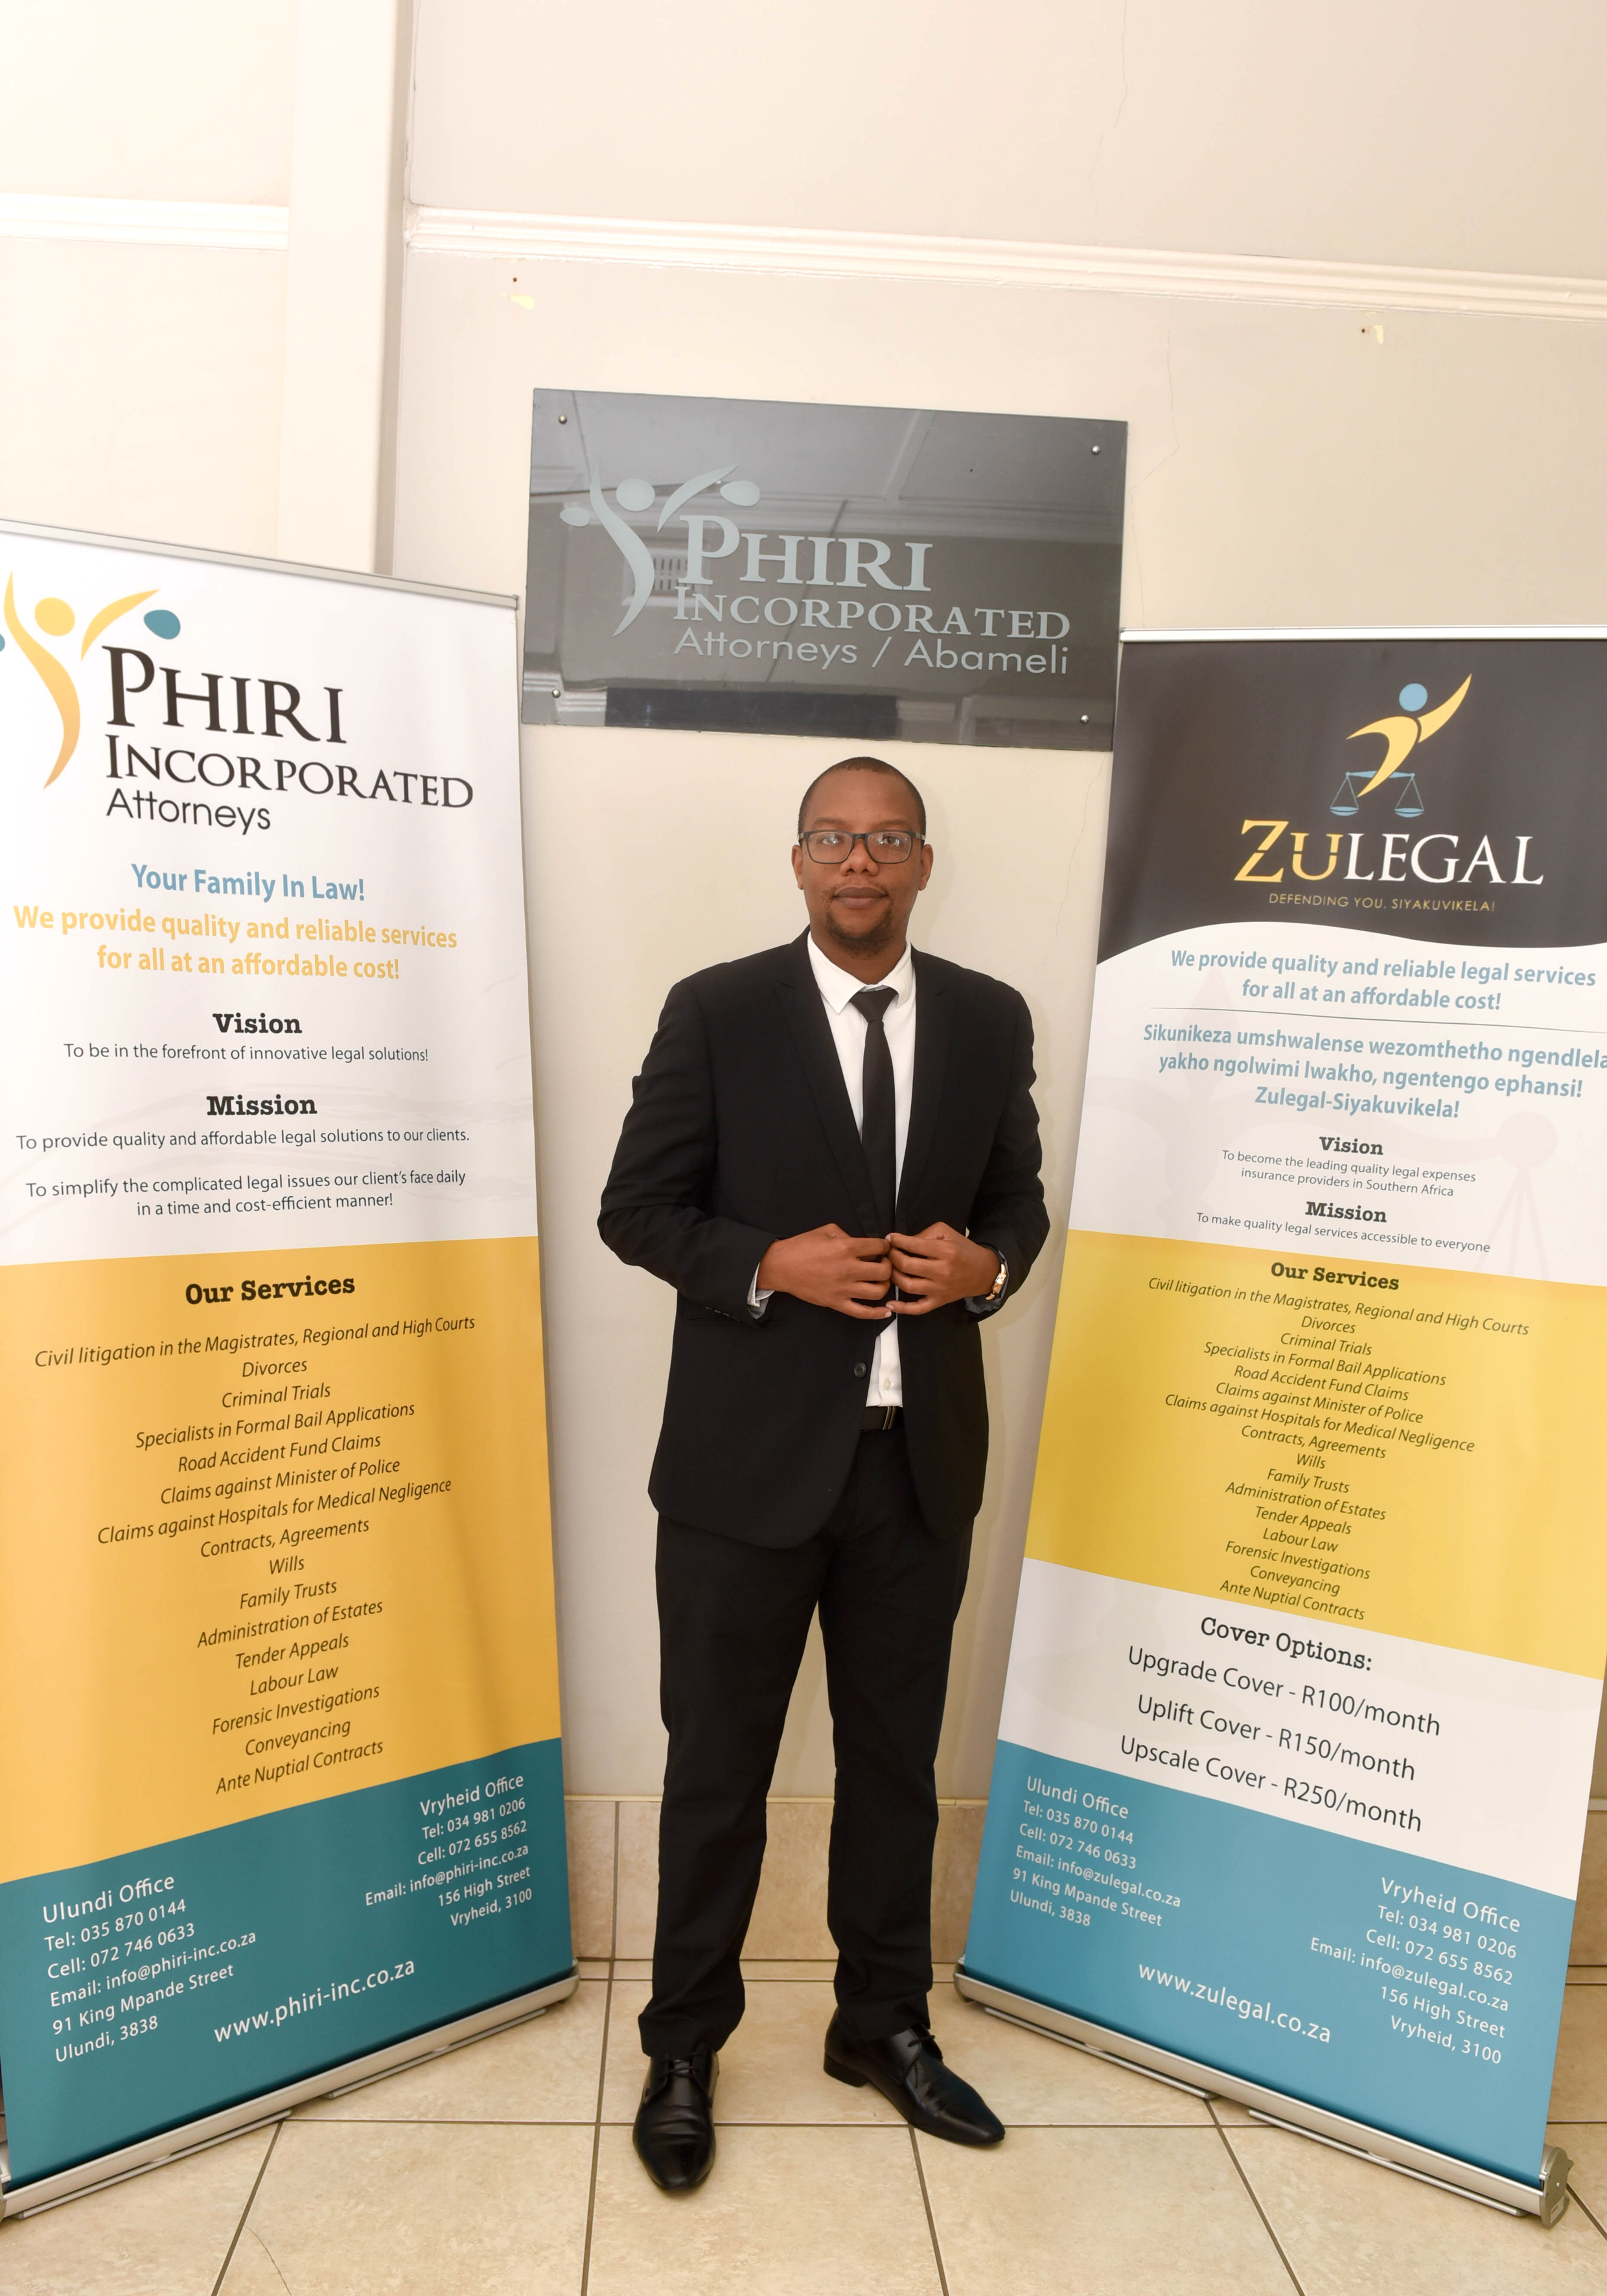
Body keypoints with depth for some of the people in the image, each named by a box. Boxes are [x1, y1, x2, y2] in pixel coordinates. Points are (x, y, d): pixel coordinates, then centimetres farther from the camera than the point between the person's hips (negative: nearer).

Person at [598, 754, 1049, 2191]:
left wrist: (987, 1265, -11)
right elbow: (637, 1208, -4)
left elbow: (1019, 1198, 11)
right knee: (717, 1767, 12)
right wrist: (771, 1265, -20)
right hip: (748, 1456, -3)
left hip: (922, 1457, 3)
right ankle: (685, 2046, 34)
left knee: (897, 1759, 19)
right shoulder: (717, 1012, -6)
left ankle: (884, 2023, 41)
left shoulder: (991, 1020, 4)